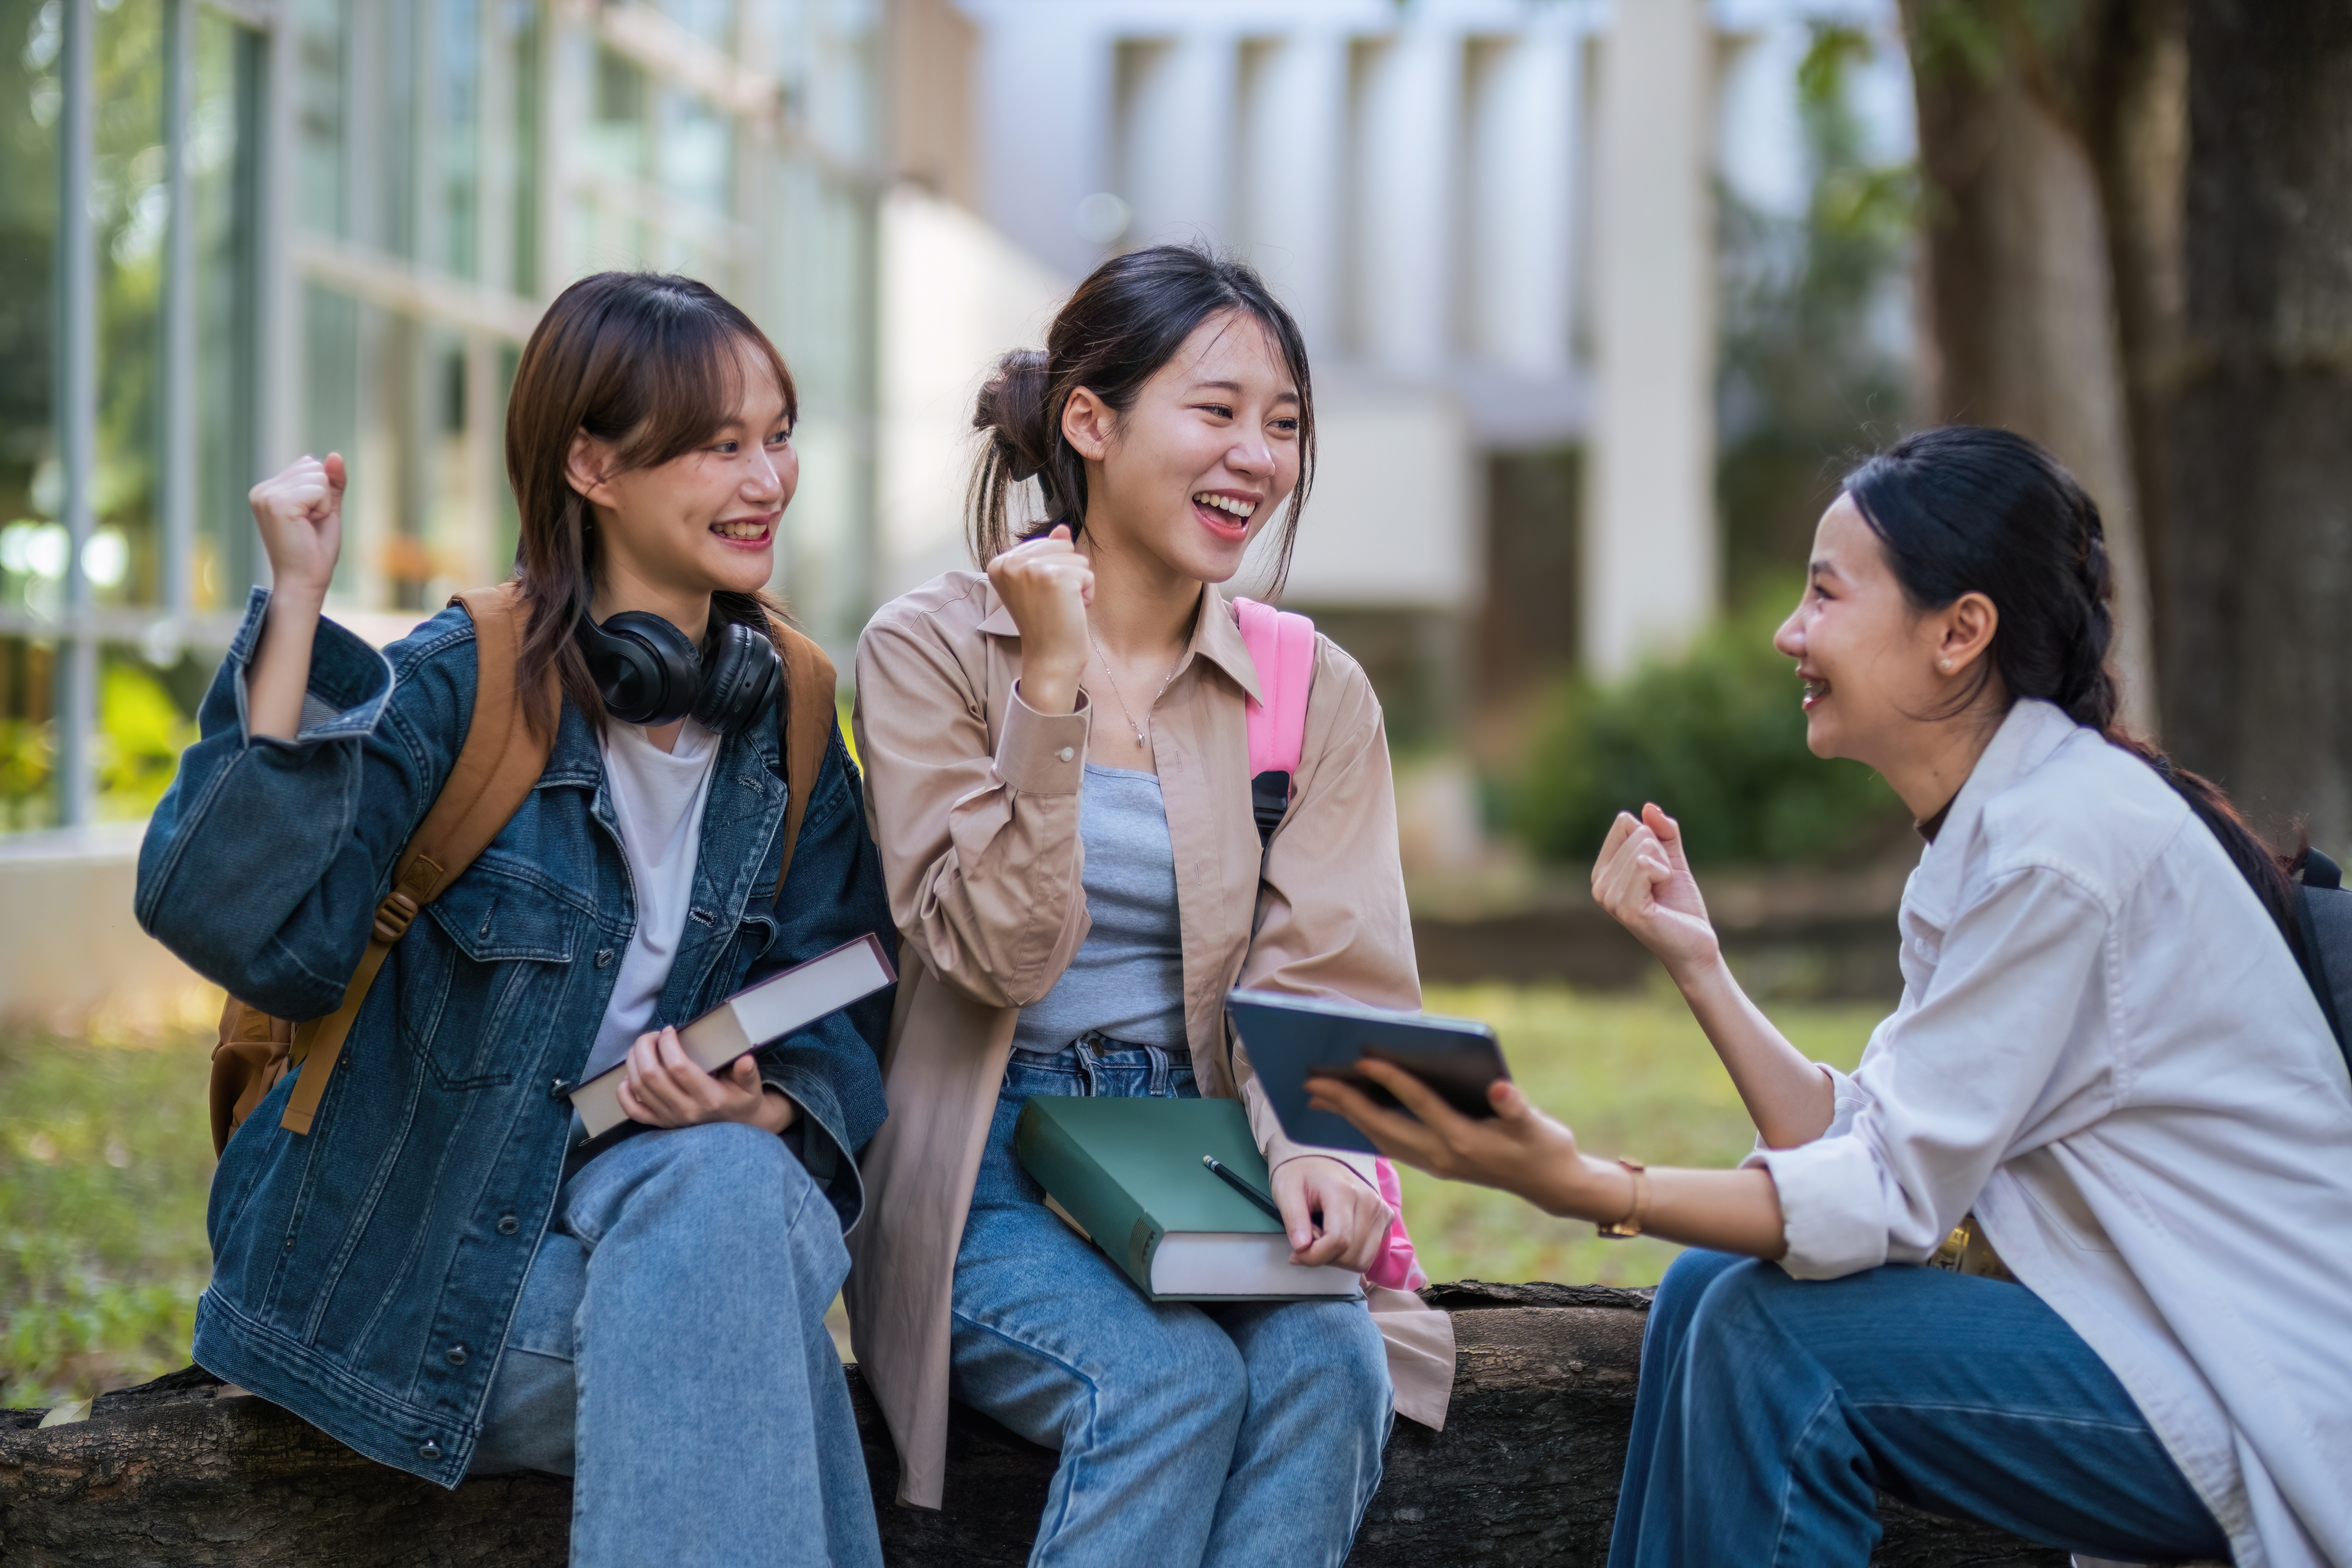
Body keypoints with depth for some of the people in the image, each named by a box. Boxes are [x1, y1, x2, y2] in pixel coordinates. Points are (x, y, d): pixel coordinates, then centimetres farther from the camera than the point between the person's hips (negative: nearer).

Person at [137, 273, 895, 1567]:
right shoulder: (454, 686, -9)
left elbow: (842, 1015, 8)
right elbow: (241, 924, -24)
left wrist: (762, 1103, -15)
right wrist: (295, 609, -27)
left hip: (668, 1215, 4)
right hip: (416, 1270, -4)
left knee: (729, 1185, -30)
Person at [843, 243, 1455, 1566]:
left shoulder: (1316, 693, 7)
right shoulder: (933, 650, -2)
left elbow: (1325, 982, -1)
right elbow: (999, 957, -11)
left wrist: (1307, 1148, -23)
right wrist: (1053, 686, -19)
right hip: (993, 1173, -3)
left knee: (1331, 1361, -29)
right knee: (1175, 1379, -30)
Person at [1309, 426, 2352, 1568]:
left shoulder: (2062, 835, -20)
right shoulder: (1987, 831, 11)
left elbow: (1893, 1195, -22)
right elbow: (1861, 1141, 6)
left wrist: (1578, 1186, -29)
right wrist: (1695, 960, -1)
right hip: (2149, 1333, 9)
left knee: (1772, 1336, -18)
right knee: (1712, 1290, 3)